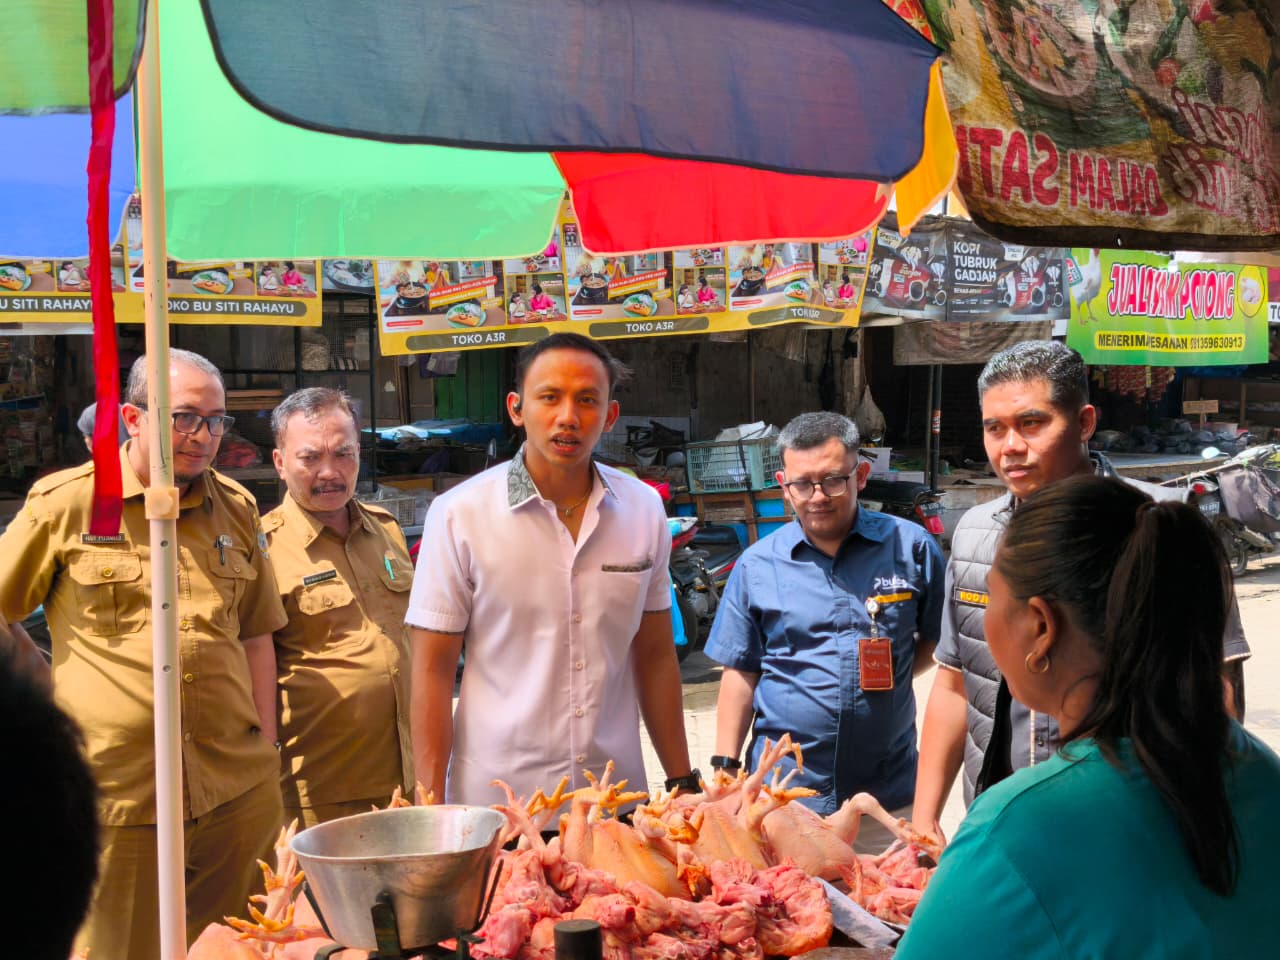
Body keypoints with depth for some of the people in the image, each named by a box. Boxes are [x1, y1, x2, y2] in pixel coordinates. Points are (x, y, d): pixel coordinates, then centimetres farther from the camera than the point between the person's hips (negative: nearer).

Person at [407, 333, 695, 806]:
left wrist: (682, 781, 7)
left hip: (616, 799, 3)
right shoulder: (459, 515, -9)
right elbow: (433, 670, -7)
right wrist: (431, 807, -11)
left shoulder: (644, 509, 2)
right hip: (495, 805, -3)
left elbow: (655, 655, 9)